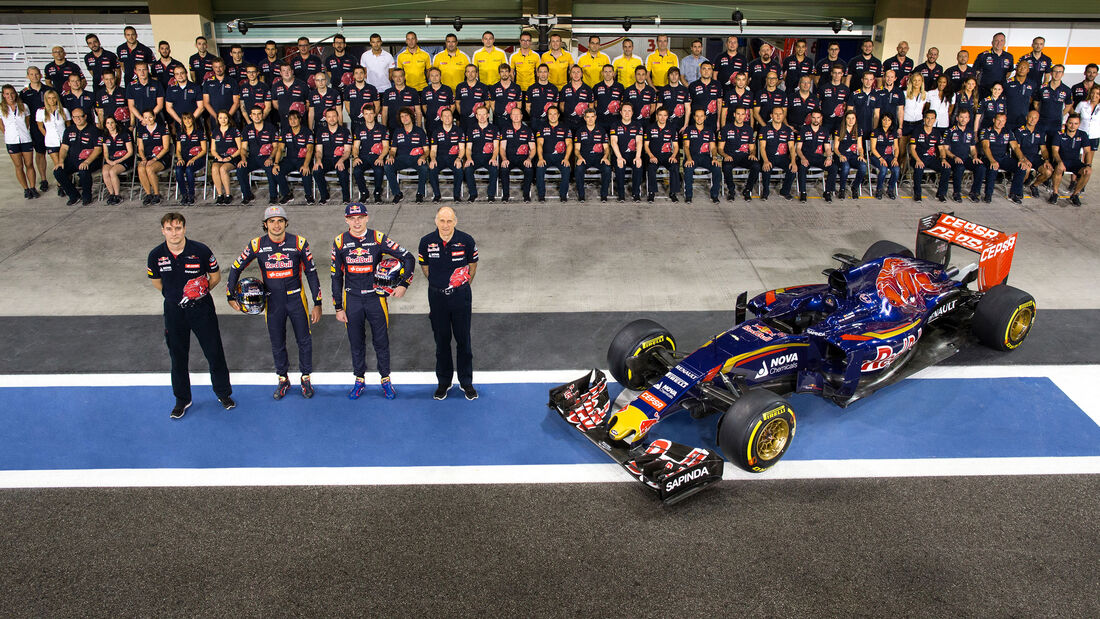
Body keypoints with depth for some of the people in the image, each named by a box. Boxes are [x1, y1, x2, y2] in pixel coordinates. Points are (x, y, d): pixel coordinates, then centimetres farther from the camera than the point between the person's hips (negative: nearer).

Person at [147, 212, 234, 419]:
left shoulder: (201, 251, -14)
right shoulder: (156, 255, -7)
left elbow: (216, 276, 1)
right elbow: (156, 281, 11)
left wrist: (202, 291, -9)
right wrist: (173, 295, 4)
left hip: (201, 309, -2)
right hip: (174, 310, 2)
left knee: (214, 352, 5)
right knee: (178, 357, 11)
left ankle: (223, 393, 24)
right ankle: (182, 399, 28)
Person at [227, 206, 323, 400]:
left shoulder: (299, 242, -9)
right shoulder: (257, 245, -6)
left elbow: (311, 273, -4)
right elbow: (236, 268, 6)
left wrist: (317, 304, -5)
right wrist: (231, 296, 4)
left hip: (296, 298, -1)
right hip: (272, 301, 1)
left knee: (304, 340, 8)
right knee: (277, 344, 12)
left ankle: (306, 378, 26)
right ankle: (283, 379, 30)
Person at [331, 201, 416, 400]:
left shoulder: (379, 239, -7)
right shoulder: (340, 242, -1)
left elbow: (408, 258, -2)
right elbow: (336, 276, 5)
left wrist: (404, 284, -12)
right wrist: (338, 307, 4)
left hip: (376, 298, -1)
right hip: (352, 300, 1)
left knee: (381, 341, 7)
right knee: (356, 342, 11)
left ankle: (386, 379, 23)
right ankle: (360, 379, 28)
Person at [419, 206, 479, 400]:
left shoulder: (466, 241, -11)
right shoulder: (427, 242, -8)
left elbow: (473, 264, 7)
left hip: (461, 296, -1)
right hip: (437, 296, 1)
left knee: (463, 339, 6)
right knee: (441, 340, 11)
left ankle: (466, 382, 20)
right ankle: (444, 382, 25)